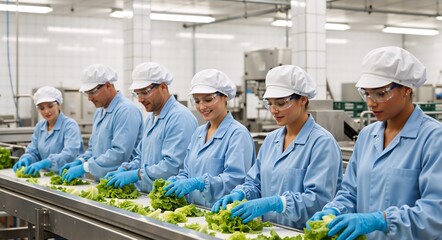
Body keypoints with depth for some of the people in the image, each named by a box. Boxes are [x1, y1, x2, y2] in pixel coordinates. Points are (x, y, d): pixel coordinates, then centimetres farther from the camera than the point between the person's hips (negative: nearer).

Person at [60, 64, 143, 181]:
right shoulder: (99, 112, 18)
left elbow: (120, 153, -22)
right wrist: (79, 162, 7)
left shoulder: (126, 110, -13)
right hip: (101, 181, 8)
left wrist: (84, 167, -18)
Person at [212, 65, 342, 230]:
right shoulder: (271, 140, 17)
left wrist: (273, 203, -23)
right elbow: (255, 183, 20)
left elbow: (319, 199, -15)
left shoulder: (322, 142, -7)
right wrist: (240, 194, -1)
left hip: (303, 234, -6)